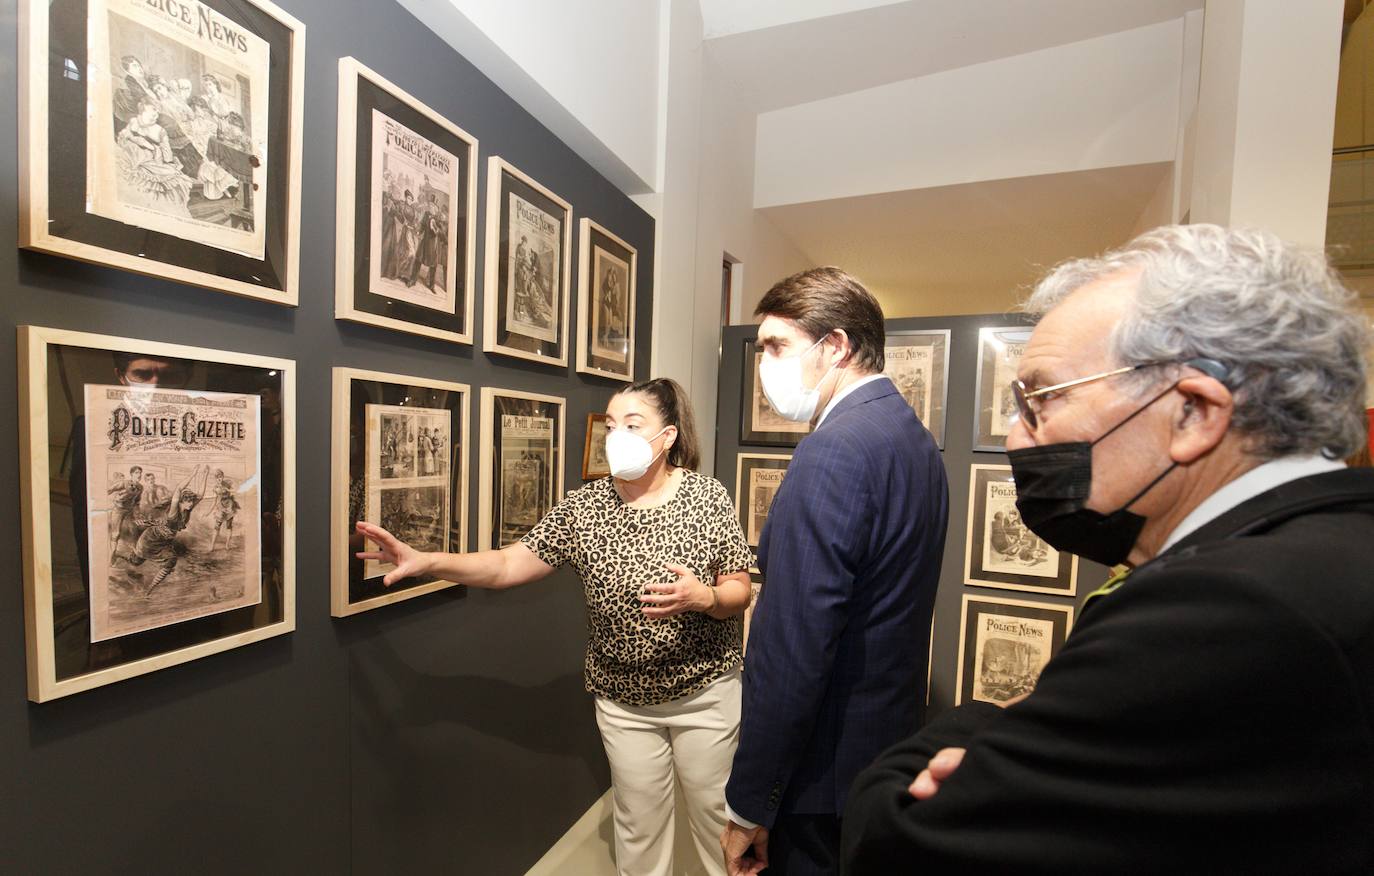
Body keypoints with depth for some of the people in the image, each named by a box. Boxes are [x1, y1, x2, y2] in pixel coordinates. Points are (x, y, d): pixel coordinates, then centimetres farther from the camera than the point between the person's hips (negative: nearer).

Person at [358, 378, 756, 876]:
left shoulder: (707, 497, -12)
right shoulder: (585, 506, -7)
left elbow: (740, 593, -9)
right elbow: (508, 565, -10)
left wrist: (702, 597, -30)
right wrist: (426, 561, -23)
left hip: (706, 692, -1)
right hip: (623, 701, 2)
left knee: (717, 818, 19)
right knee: (638, 828, 20)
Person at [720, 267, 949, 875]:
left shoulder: (833, 450, -27)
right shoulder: (915, 436, 4)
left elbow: (793, 652, -27)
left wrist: (747, 807, -16)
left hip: (825, 775, -9)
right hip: (889, 739, 9)